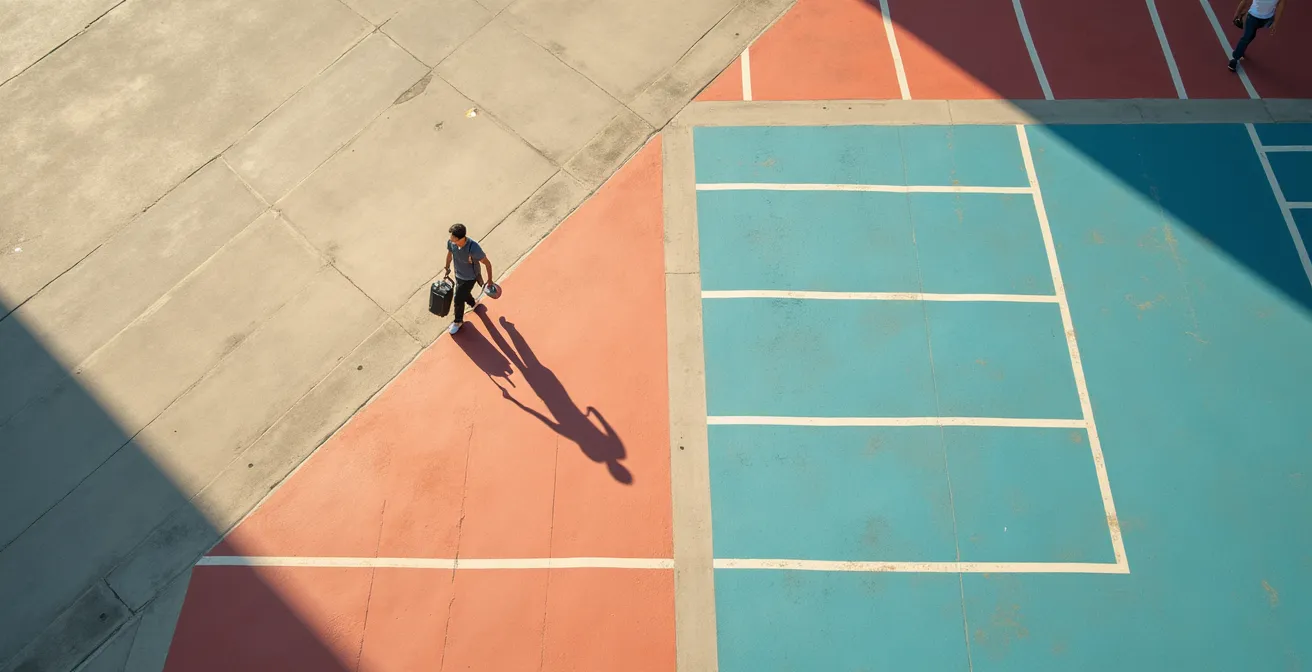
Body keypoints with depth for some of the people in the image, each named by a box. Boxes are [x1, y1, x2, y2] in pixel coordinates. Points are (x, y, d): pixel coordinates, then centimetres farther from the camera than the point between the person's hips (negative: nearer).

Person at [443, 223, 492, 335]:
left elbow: (487, 263, -25)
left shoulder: (473, 249, -41)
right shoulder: (451, 242, -24)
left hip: (470, 278, -5)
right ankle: (472, 303, 64)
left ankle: (458, 321, 35)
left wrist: (490, 280, -13)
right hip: (458, 275, 5)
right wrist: (447, 268, 17)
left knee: (458, 300, 6)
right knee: (464, 294, 28)